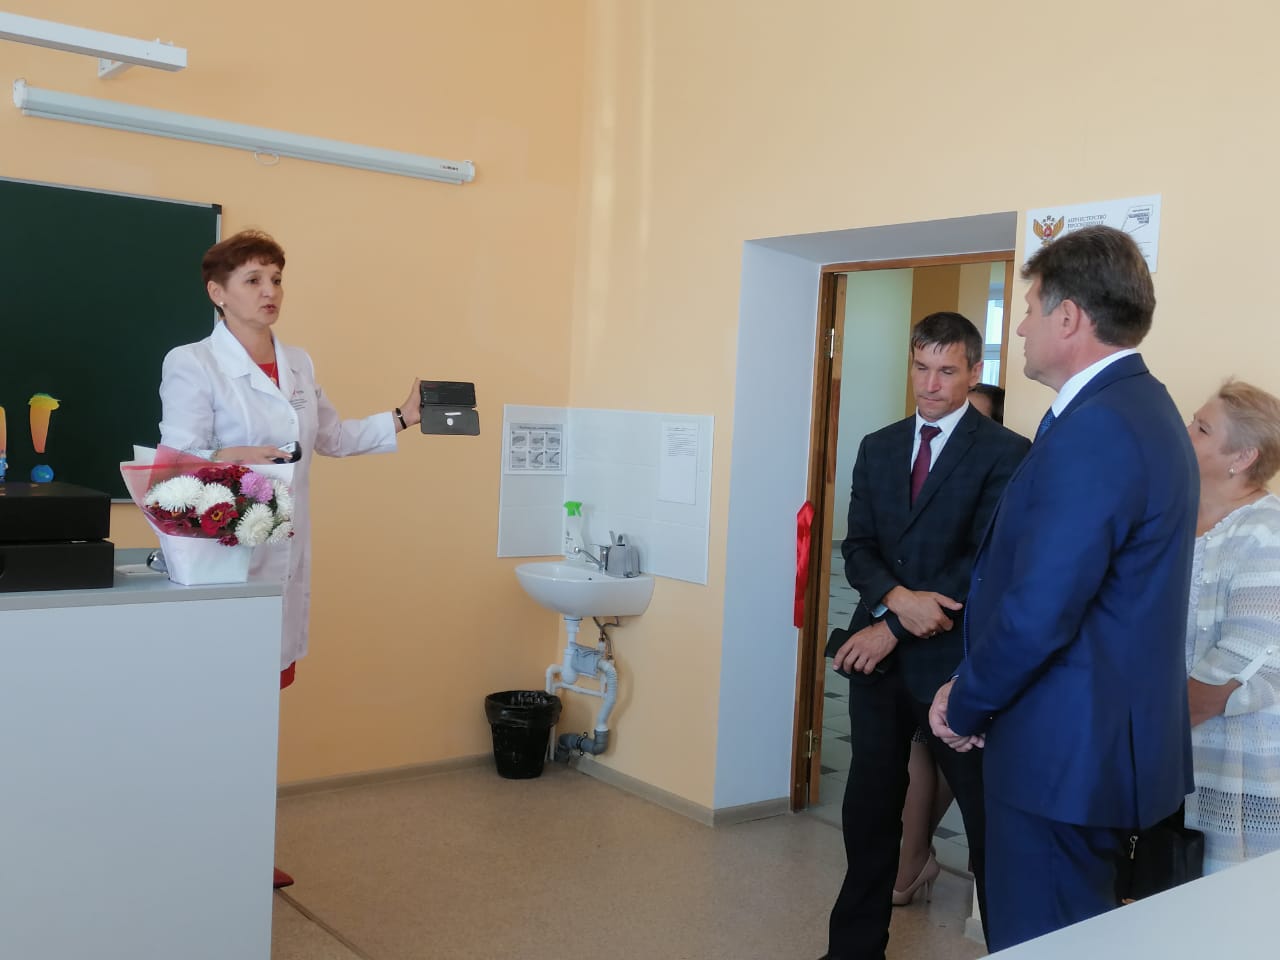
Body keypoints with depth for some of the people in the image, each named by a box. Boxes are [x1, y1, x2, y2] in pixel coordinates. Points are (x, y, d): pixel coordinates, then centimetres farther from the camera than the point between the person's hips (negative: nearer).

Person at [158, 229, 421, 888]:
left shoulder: (298, 364, 15)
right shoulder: (192, 364, -6)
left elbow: (334, 437, 25)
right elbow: (177, 461, -11)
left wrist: (402, 419, 16)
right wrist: (233, 460, -30)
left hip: (286, 556, 6)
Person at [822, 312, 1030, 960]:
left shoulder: (1005, 453, -7)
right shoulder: (877, 448, 11)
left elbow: (986, 562, -14)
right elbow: (858, 547, 6)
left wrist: (893, 628, -15)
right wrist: (896, 598, -16)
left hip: (954, 658, -5)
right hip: (878, 656, 5)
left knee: (989, 817, 4)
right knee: (869, 809, 16)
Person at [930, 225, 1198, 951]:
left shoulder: (1095, 428, -22)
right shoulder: (1143, 408, 11)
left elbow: (1037, 612, -26)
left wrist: (966, 707, -8)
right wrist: (976, 693, 9)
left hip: (1067, 747, -10)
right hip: (1107, 734, 10)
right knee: (1081, 935, 21)